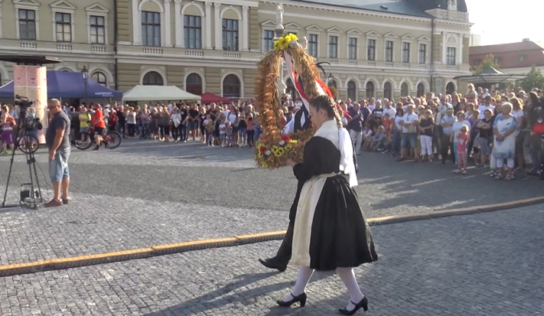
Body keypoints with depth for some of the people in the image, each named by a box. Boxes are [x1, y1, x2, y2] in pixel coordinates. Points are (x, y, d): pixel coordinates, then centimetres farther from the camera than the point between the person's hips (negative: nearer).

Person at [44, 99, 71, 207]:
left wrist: (53, 149, -26)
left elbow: (59, 135, -25)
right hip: (63, 148, 11)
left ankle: (57, 199, -9)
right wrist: (54, 149, 22)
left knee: (56, 174, -10)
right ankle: (64, 197, 15)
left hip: (59, 149, -11)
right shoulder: (59, 116, 17)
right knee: (64, 173, 10)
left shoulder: (60, 117, -17)